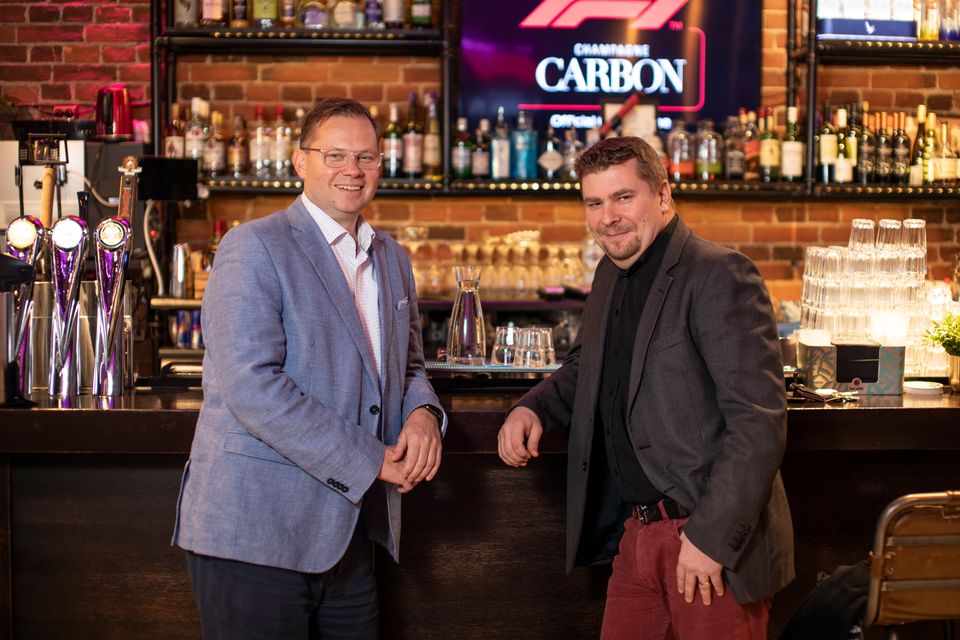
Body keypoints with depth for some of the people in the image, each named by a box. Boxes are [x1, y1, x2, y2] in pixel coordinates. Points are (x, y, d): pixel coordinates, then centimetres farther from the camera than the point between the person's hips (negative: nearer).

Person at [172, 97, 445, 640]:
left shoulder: (392, 259, 15)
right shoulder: (254, 247, -9)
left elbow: (408, 365, 25)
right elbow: (251, 387, -19)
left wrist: (423, 411, -1)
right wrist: (371, 461, -17)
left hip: (348, 531, 7)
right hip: (256, 528, -7)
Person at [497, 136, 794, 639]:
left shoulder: (719, 275, -15)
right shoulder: (610, 276, 11)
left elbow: (760, 420, -21)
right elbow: (583, 367, 27)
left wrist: (711, 537, -21)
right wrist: (532, 407, 6)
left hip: (716, 540, -7)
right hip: (637, 534, 8)